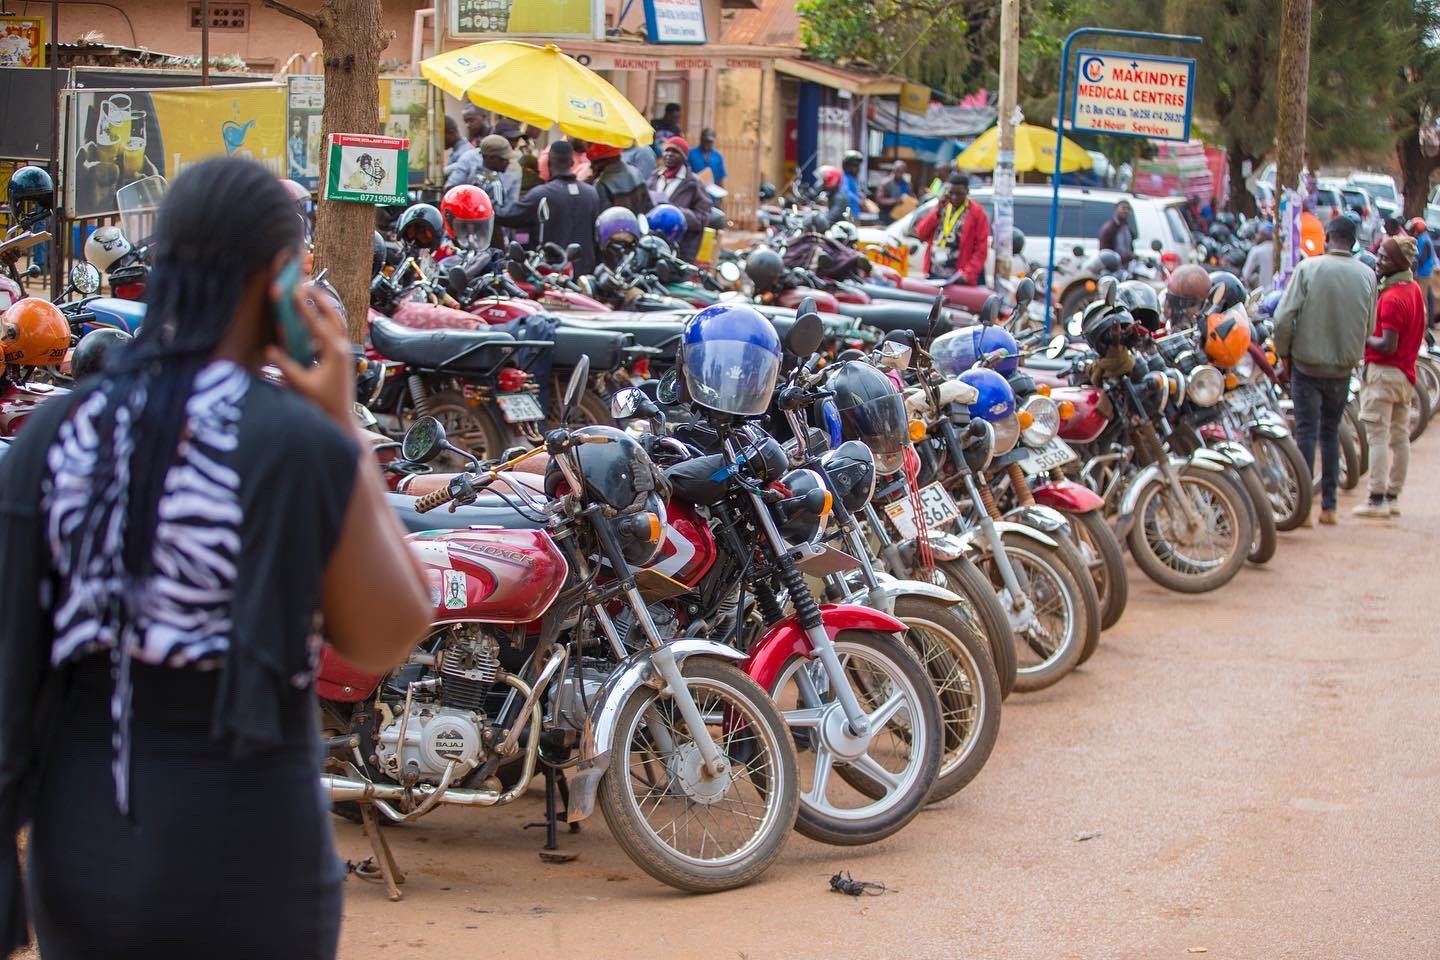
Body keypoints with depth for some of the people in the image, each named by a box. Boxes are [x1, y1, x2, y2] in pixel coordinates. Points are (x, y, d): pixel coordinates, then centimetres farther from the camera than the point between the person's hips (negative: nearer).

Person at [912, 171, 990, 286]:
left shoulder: (977, 212, -2)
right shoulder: (940, 207, 14)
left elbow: (981, 248, -7)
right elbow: (921, 233, 8)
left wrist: (968, 274, -18)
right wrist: (937, 212, -4)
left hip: (958, 279, -5)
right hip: (934, 276, 5)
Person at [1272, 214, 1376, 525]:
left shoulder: (1308, 268, -11)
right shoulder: (1367, 275, -3)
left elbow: (1284, 318, -13)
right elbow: (1369, 326, 4)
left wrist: (1283, 352, 2)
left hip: (1307, 363, -3)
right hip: (1344, 368, 3)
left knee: (1306, 431, 1)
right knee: (1331, 432, 14)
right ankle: (1329, 505, 15)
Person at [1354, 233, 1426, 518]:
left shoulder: (1392, 298, -20)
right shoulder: (1415, 290, 10)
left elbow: (1388, 345, -23)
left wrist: (1362, 338, -8)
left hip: (1383, 370, -10)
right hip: (1406, 372, 10)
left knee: (1378, 435, -7)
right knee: (1400, 436, 12)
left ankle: (1377, 499, -9)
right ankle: (1393, 496, 18)